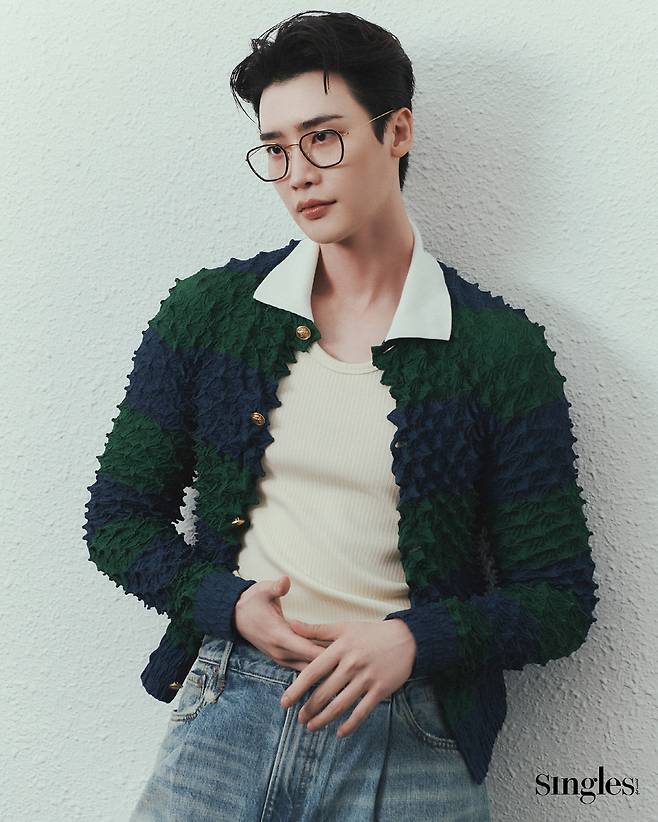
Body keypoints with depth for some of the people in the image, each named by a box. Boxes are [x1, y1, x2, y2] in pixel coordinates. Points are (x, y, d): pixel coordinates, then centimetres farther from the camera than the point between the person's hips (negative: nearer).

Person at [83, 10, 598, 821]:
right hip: (228, 707, 2)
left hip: (411, 735, -1)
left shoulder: (502, 350, -3)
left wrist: (414, 640, -18)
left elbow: (558, 599, -1)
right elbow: (118, 516, 8)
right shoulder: (205, 312, 3)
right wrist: (227, 602, -9)